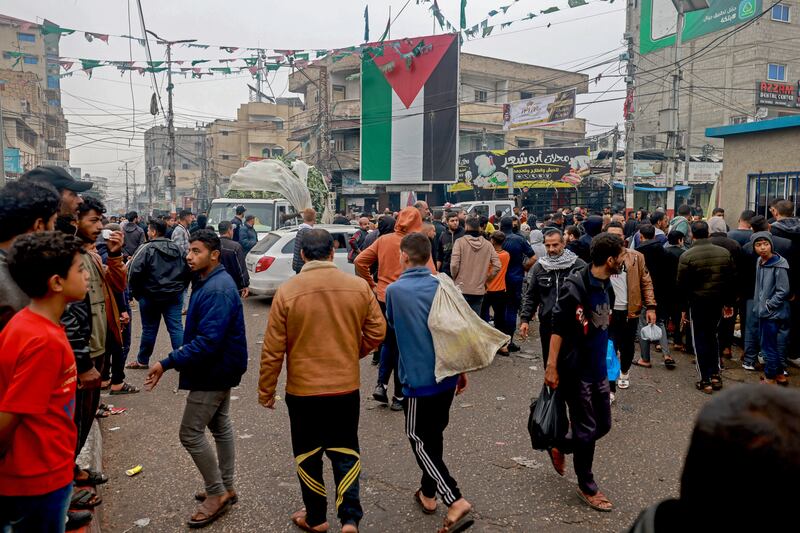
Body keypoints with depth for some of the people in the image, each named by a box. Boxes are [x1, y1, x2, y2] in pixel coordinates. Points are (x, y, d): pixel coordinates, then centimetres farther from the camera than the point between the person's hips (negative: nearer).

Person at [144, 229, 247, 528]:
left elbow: (208, 341, -32)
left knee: (191, 433, -3)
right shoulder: (210, 283, 7)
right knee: (220, 426, 18)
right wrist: (174, 361, 14)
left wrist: (167, 363, -31)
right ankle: (225, 488, 31)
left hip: (214, 372, -11)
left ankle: (217, 493, 11)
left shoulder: (217, 291, -26)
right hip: (220, 368, 11)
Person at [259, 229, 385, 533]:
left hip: (303, 389, -1)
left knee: (308, 454, 17)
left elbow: (273, 350, -9)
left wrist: (266, 391, 3)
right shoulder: (359, 287, -7)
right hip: (347, 386, 2)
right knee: (345, 451, 18)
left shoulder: (287, 292, -12)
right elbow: (377, 332, 0)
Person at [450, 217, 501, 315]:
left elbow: (454, 265, -15)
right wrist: (485, 279, 10)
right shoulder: (488, 244, 2)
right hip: (479, 290, 3)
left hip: (462, 289, -3)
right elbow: (497, 266, -3)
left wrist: (455, 278, 4)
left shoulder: (460, 242, -9)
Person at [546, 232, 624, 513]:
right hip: (576, 370, -8)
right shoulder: (575, 286, -20)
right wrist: (551, 367, -21)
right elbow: (558, 328, -20)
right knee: (586, 430, 5)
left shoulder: (606, 286, 5)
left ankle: (561, 447, 39)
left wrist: (605, 361, 19)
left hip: (598, 368, 8)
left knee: (603, 424, 16)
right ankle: (586, 486, 25)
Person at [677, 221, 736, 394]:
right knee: (712, 336, 20)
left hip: (697, 302, -4)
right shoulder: (724, 253, 0)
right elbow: (732, 280, 5)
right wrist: (729, 303, 14)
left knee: (700, 340, 6)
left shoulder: (687, 256, -14)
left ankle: (706, 380, 9)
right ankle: (715, 375, 19)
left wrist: (684, 303, 6)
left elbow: (682, 284, -11)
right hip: (718, 301, 4)